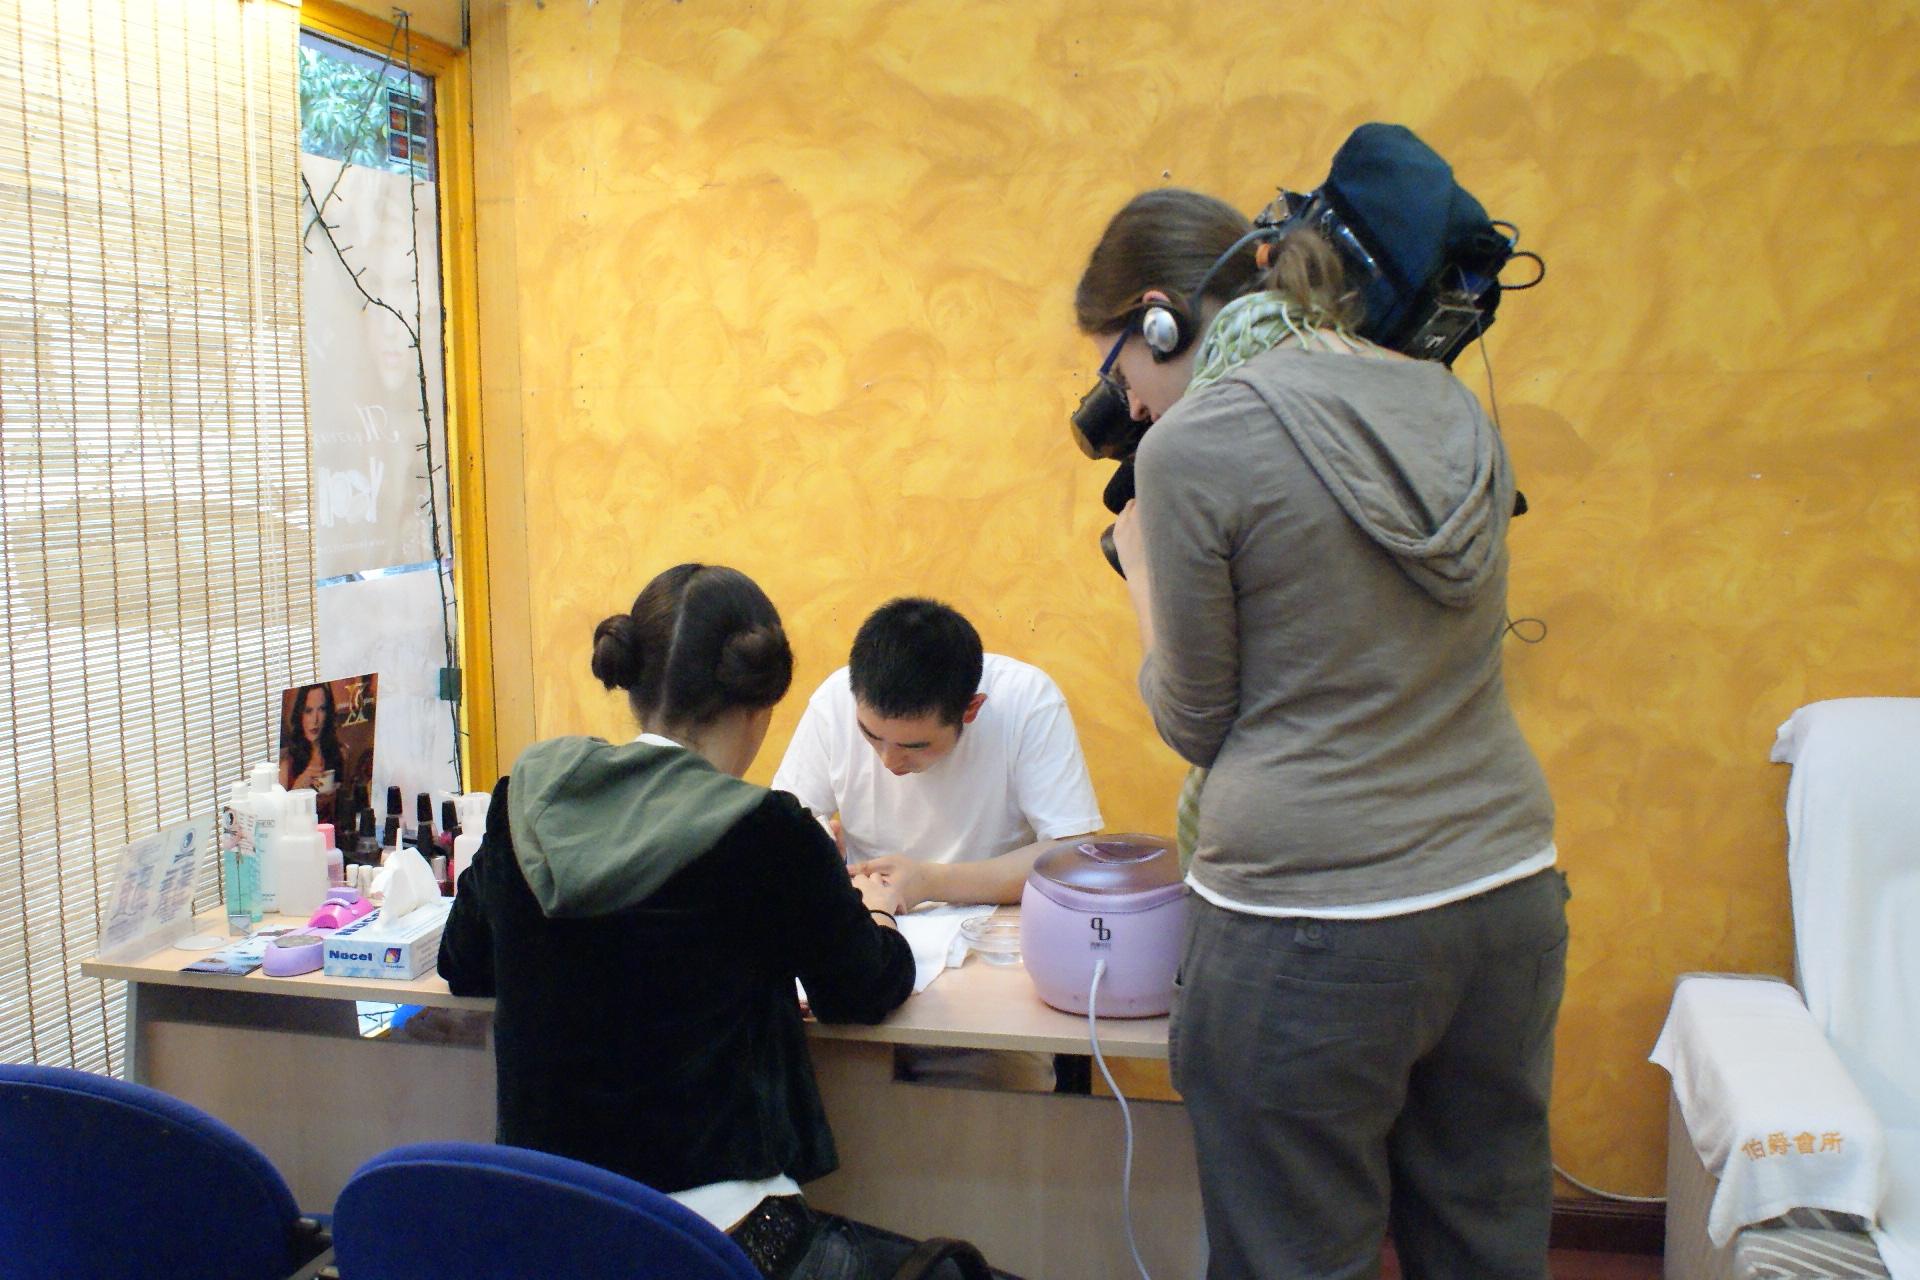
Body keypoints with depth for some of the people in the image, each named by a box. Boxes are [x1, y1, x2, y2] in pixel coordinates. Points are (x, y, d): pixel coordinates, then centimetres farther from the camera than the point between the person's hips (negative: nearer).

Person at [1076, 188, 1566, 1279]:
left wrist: (1142, 568, 9)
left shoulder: (1195, 442, -12)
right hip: (1509, 901, 7)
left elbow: (1196, 722, -5)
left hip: (1313, 934, -7)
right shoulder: (1450, 403, 8)